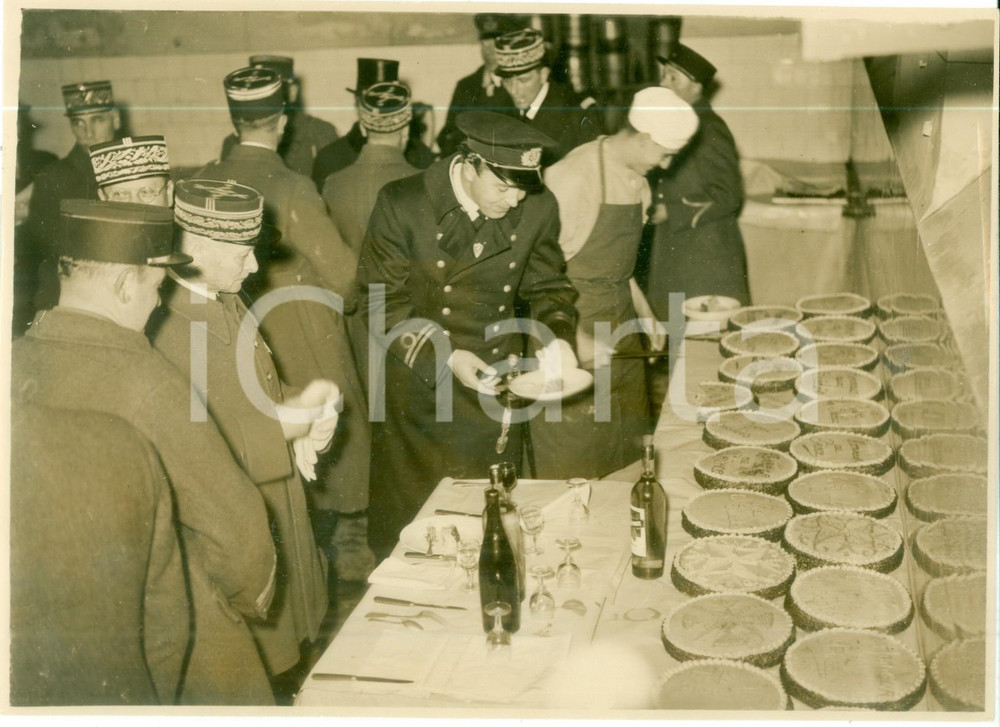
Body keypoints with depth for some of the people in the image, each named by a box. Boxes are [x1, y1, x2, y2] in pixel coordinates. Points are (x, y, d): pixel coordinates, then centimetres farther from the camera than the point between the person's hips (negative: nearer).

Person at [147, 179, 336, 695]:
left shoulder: (228, 302, 4)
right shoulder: (160, 327, -24)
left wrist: (301, 422, -5)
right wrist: (291, 421, -20)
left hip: (276, 513, 8)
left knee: (278, 655, 23)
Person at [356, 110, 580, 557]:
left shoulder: (538, 209, -6)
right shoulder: (402, 205, -15)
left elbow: (547, 285, 8)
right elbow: (381, 302, -12)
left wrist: (558, 335, -13)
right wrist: (445, 357, -23)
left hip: (494, 387, 3)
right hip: (418, 393, -2)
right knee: (402, 521, 12)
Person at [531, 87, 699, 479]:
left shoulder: (637, 178, 5)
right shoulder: (572, 178, -21)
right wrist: (574, 337, -21)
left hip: (620, 322, 8)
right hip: (573, 323, -8)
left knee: (624, 441, 17)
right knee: (574, 453, 2)